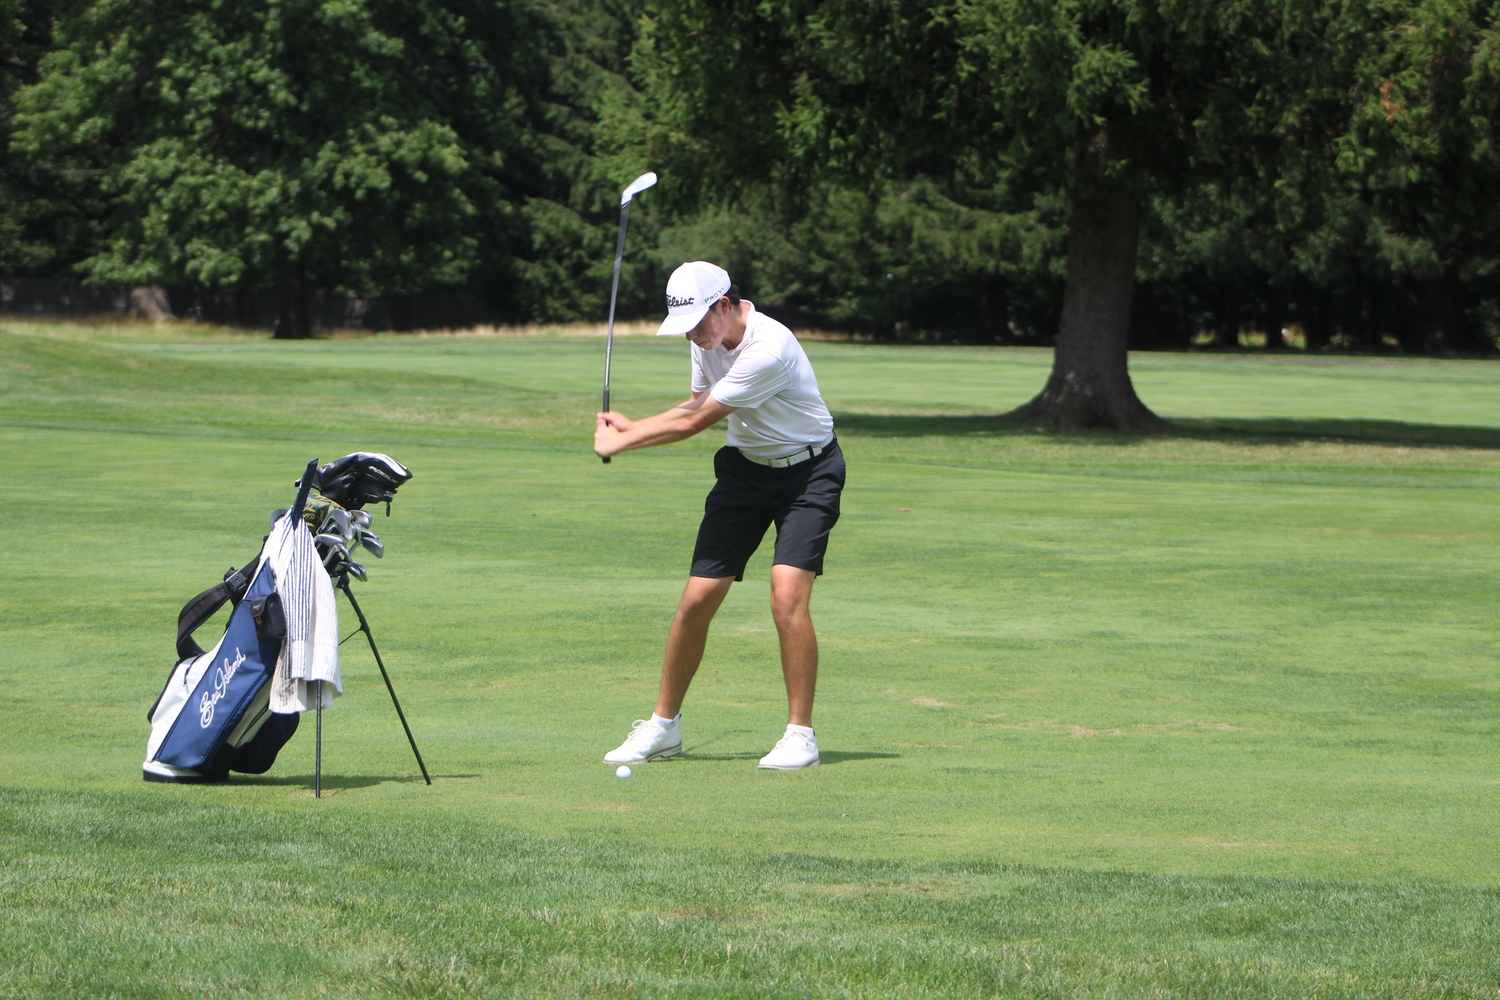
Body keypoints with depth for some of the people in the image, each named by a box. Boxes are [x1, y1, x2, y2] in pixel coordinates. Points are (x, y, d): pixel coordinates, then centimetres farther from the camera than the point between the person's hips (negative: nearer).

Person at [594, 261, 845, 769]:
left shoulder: (769, 349, -30)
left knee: (787, 599, -21)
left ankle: (800, 733, -10)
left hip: (806, 473, -7)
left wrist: (619, 441, -11)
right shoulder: (708, 337, -4)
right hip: (744, 468, 7)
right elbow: (697, 406, 15)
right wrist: (633, 427, -1)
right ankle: (664, 725, 14)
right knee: (697, 599, 0)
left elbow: (694, 423, -23)